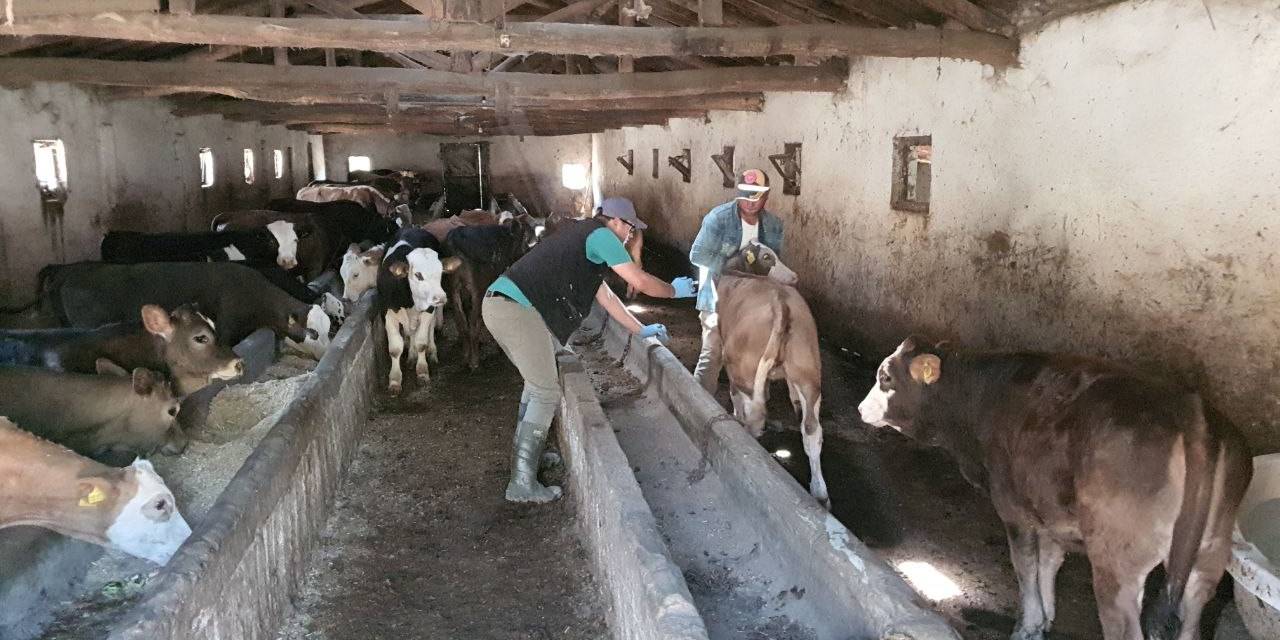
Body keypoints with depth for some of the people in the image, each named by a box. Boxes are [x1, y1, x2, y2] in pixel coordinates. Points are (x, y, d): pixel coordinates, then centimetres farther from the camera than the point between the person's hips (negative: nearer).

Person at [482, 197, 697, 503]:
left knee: (537, 381, 23)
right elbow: (640, 282, -1)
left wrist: (641, 330, 40)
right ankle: (523, 484, 0)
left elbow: (604, 294, 34)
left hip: (499, 303, 10)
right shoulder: (600, 235, 0)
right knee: (547, 393, -2)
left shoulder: (579, 236, 29)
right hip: (517, 308, -10)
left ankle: (524, 454, 33)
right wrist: (674, 290, 18)